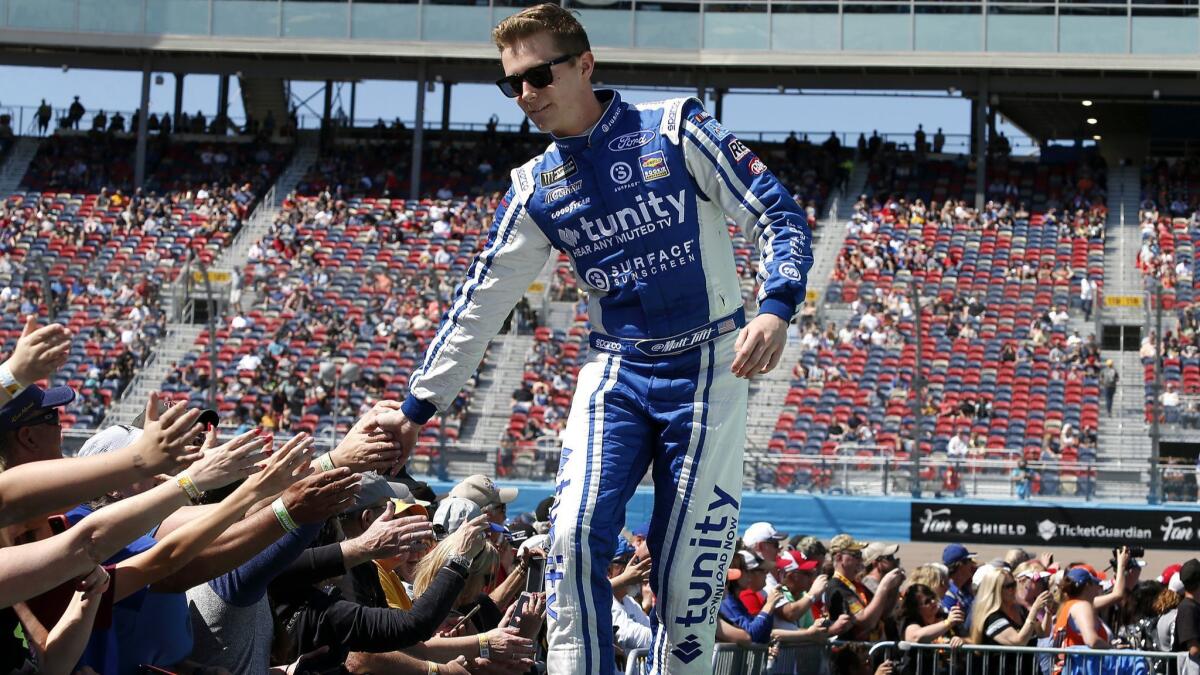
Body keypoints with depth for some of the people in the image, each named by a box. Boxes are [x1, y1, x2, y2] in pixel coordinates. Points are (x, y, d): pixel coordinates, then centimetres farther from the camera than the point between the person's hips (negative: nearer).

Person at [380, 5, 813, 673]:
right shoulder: (537, 190, 7)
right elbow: (480, 306, 14)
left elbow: (780, 215, -7)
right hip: (616, 373, 3)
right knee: (577, 536, -18)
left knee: (688, 570, -6)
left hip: (708, 371, -3)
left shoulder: (675, 130, -5)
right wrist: (418, 406, 13)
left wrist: (776, 309, -24)